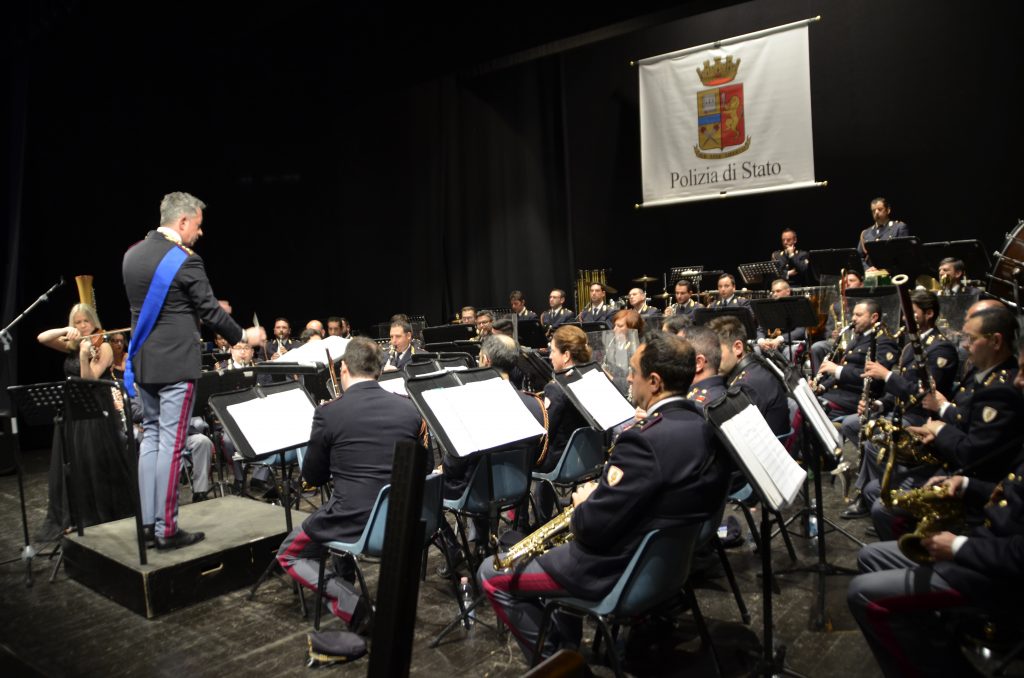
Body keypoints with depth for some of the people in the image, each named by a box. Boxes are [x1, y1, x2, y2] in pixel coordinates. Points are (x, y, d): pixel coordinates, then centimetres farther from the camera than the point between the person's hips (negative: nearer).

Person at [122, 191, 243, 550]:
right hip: (175, 363, -8)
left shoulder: (132, 254, 9)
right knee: (171, 443, -3)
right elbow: (210, 311, -10)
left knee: (151, 437, 15)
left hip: (143, 361, 8)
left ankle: (149, 520, 20)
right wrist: (240, 336, 4)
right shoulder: (185, 260, -15)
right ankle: (167, 529, 3)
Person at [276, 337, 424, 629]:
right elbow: (421, 469, 12)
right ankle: (343, 574, 34)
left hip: (354, 521, -5)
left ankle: (350, 603, -1)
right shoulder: (409, 408, -1)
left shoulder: (328, 413, -12)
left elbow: (313, 477, 2)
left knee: (288, 555, 20)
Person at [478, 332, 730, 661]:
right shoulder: (702, 425, -2)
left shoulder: (646, 440, -29)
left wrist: (583, 503, -4)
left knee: (492, 574, 3)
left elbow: (593, 526, -26)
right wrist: (599, 496, 3)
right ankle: (567, 644, 32)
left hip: (622, 570, -9)